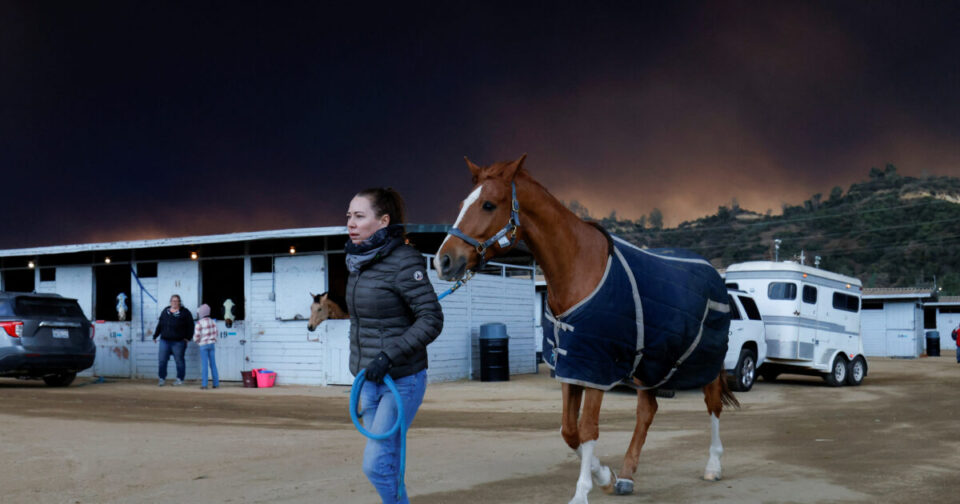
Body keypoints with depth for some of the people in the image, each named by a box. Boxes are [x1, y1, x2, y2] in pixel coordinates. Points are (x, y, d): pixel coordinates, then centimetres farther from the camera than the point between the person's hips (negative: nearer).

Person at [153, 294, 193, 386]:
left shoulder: (184, 312, 1)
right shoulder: (165, 311, 13)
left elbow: (190, 326, 2)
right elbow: (160, 325, 20)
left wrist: (187, 338, -4)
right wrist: (155, 335, 19)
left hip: (178, 342, -4)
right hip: (165, 340, 4)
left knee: (179, 361, 2)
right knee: (162, 360, 0)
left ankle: (180, 379, 11)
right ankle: (162, 379, 9)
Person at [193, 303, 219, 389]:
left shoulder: (199, 323, -13)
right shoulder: (213, 322, 5)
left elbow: (196, 337, -13)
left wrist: (197, 341, 7)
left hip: (203, 345, -5)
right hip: (212, 344, 5)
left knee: (204, 365, -2)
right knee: (213, 364, 10)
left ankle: (204, 385, -3)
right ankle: (216, 383, 12)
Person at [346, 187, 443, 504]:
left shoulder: (404, 263, -16)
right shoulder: (358, 263, 8)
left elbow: (432, 320, -20)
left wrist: (389, 355, -27)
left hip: (402, 380, -8)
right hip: (368, 380, 8)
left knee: (376, 463, -10)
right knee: (386, 464, 13)